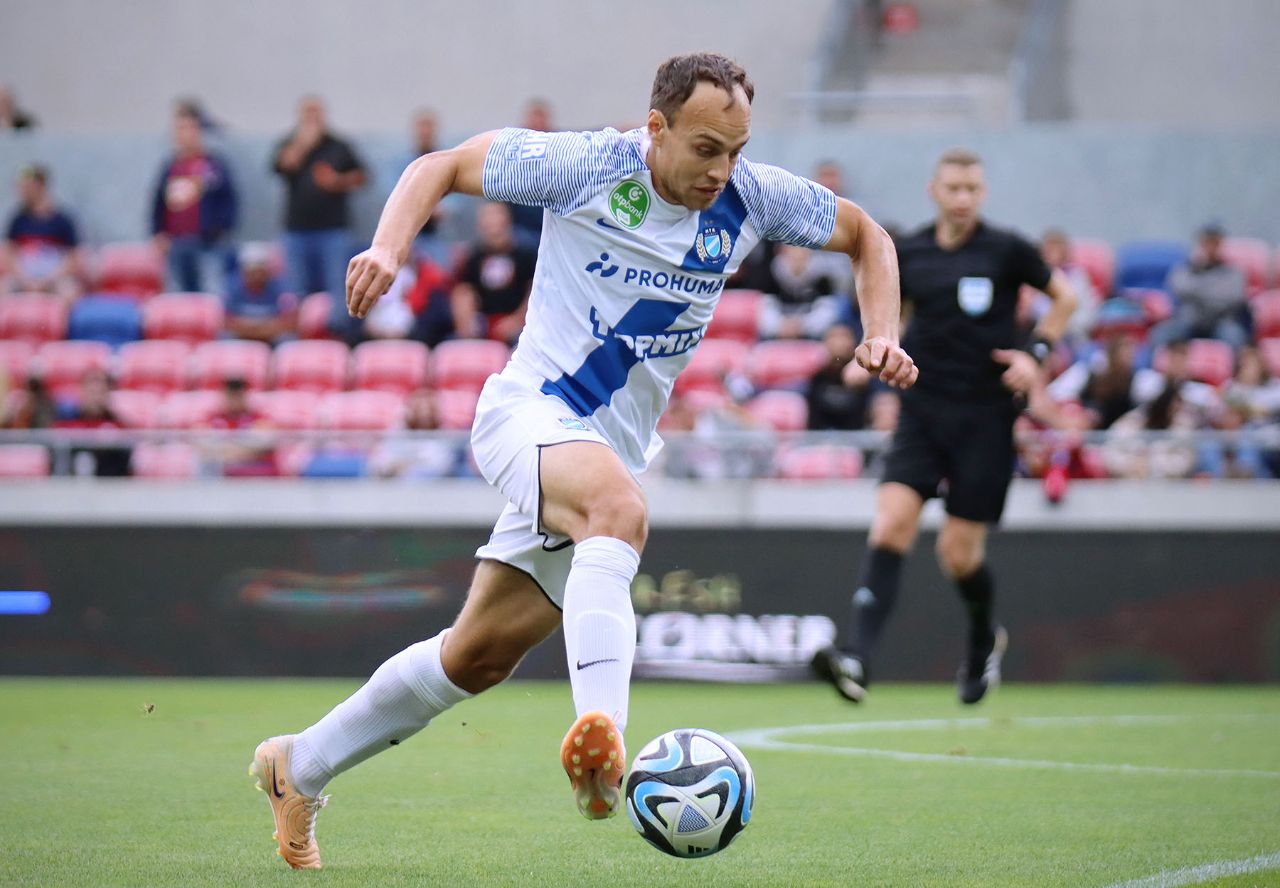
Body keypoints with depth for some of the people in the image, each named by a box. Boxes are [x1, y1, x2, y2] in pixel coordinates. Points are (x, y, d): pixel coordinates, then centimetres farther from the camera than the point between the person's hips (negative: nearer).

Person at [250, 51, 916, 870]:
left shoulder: (754, 198, -1)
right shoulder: (585, 168, -12)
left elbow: (865, 235, 15)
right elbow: (441, 167, -1)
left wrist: (883, 336, -1)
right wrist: (389, 248, -18)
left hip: (613, 453, 6)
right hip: (532, 411, -5)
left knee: (480, 657, 8)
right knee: (620, 510, -39)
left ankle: (300, 768, 26)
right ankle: (602, 736, -57)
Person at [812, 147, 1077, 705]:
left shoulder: (1005, 250, -4)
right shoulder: (908, 253, 5)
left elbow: (1064, 296, 9)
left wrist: (1036, 354, -4)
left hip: (986, 417, -2)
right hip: (923, 412, 2)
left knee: (958, 552, 0)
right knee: (890, 526, -16)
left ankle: (984, 640, 32)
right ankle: (855, 657, -26)